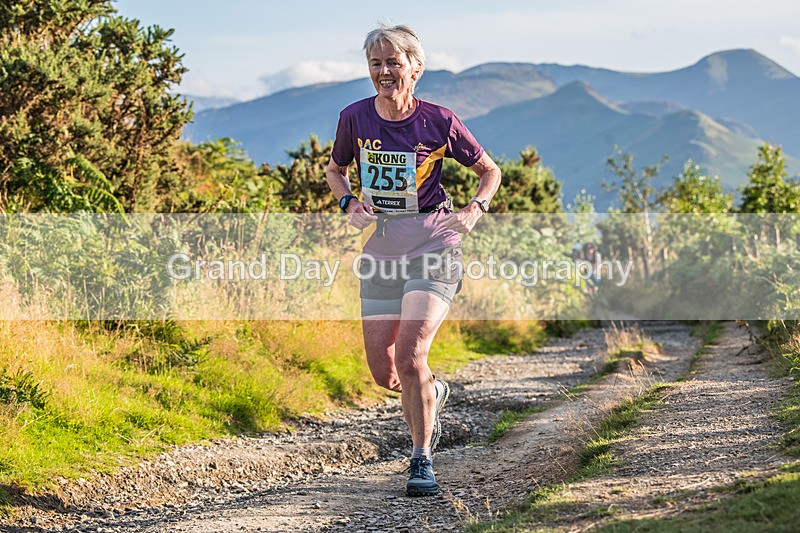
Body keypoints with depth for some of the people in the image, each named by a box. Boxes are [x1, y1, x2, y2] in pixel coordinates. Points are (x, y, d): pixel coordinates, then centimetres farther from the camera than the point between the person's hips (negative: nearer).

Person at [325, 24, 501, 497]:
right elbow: (336, 169, 18)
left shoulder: (438, 121, -8)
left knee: (409, 355, -19)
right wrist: (349, 203, -1)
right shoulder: (355, 118, -1)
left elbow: (490, 170, 7)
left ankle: (422, 462, -3)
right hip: (380, 251, 4)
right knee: (383, 372, 4)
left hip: (432, 248, -4)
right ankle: (433, 393, 39)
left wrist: (474, 210, -10)